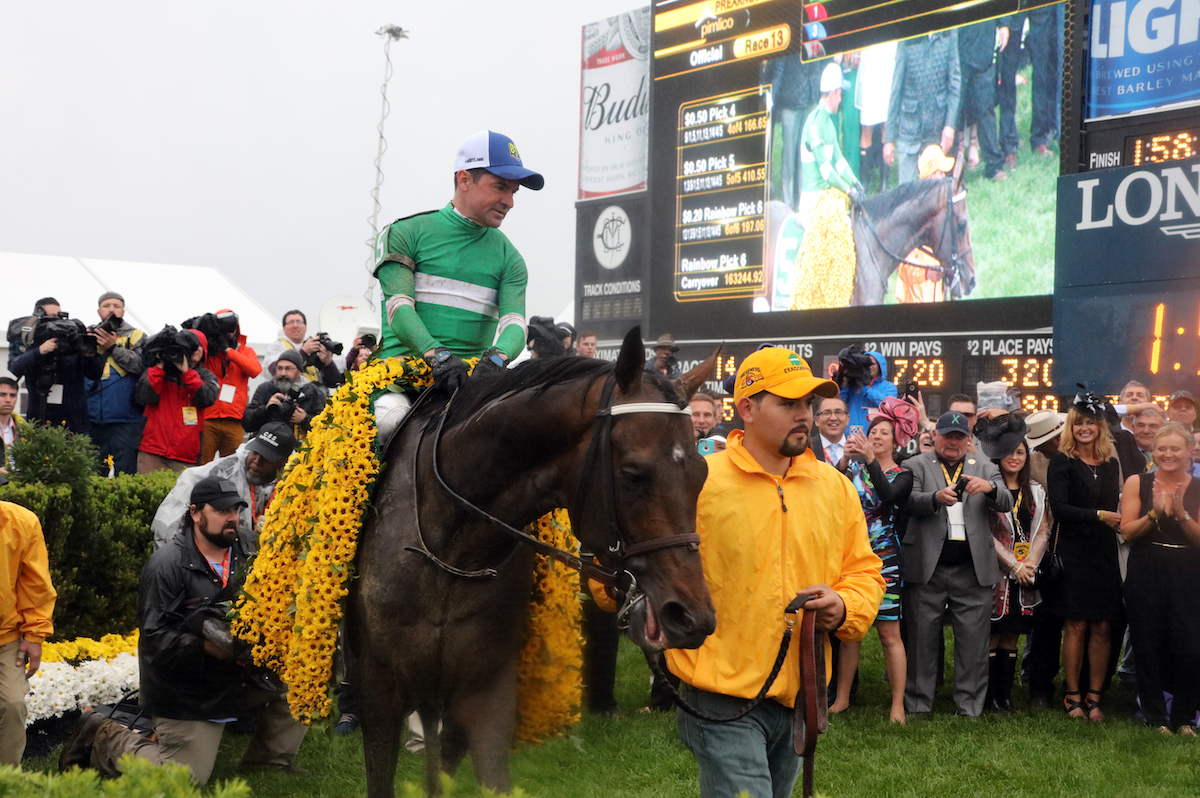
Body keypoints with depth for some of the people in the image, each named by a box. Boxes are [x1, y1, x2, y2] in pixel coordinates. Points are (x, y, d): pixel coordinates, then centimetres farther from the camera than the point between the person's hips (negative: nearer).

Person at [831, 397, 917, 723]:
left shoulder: (902, 475, 3)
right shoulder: (855, 467, 9)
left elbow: (888, 495, -19)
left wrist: (870, 459, -27)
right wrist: (844, 461, -20)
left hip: (883, 560, -3)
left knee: (890, 635, -2)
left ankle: (898, 705, 4)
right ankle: (842, 698, 19)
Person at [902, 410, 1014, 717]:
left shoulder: (985, 469, 15)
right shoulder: (915, 465, 7)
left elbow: (1006, 504, 0)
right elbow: (910, 502, -10)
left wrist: (990, 488, -23)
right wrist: (936, 498, -31)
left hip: (973, 568, 2)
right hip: (927, 566, -1)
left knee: (973, 639, 2)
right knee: (922, 637, 5)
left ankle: (970, 704, 12)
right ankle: (918, 702, 15)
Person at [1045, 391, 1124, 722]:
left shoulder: (1111, 464, 13)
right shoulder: (1062, 462, -2)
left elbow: (1115, 506, 16)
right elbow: (1059, 508, -12)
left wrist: (1120, 521, -2)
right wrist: (1099, 515, -17)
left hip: (1105, 555, 4)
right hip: (1074, 554, -4)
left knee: (1102, 627, 2)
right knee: (1077, 626, -2)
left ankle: (1094, 698, 9)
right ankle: (1073, 696, 7)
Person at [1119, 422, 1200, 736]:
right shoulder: (1138, 483, 3)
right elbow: (1127, 531, -3)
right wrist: (1155, 512, -18)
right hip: (1146, 577, 0)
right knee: (1150, 648, 3)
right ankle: (1156, 718, 15)